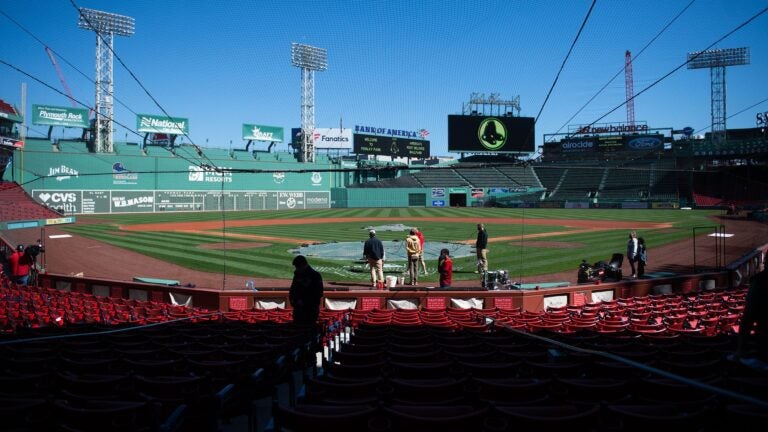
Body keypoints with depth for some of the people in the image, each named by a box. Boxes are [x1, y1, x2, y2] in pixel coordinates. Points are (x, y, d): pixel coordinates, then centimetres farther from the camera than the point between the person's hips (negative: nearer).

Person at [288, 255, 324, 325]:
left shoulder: (315, 276, -8)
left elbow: (318, 294, -11)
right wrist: (293, 300, -4)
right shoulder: (297, 275, 8)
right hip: (298, 309, 6)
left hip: (310, 310, -6)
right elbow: (292, 290, 17)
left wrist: (303, 302, -16)